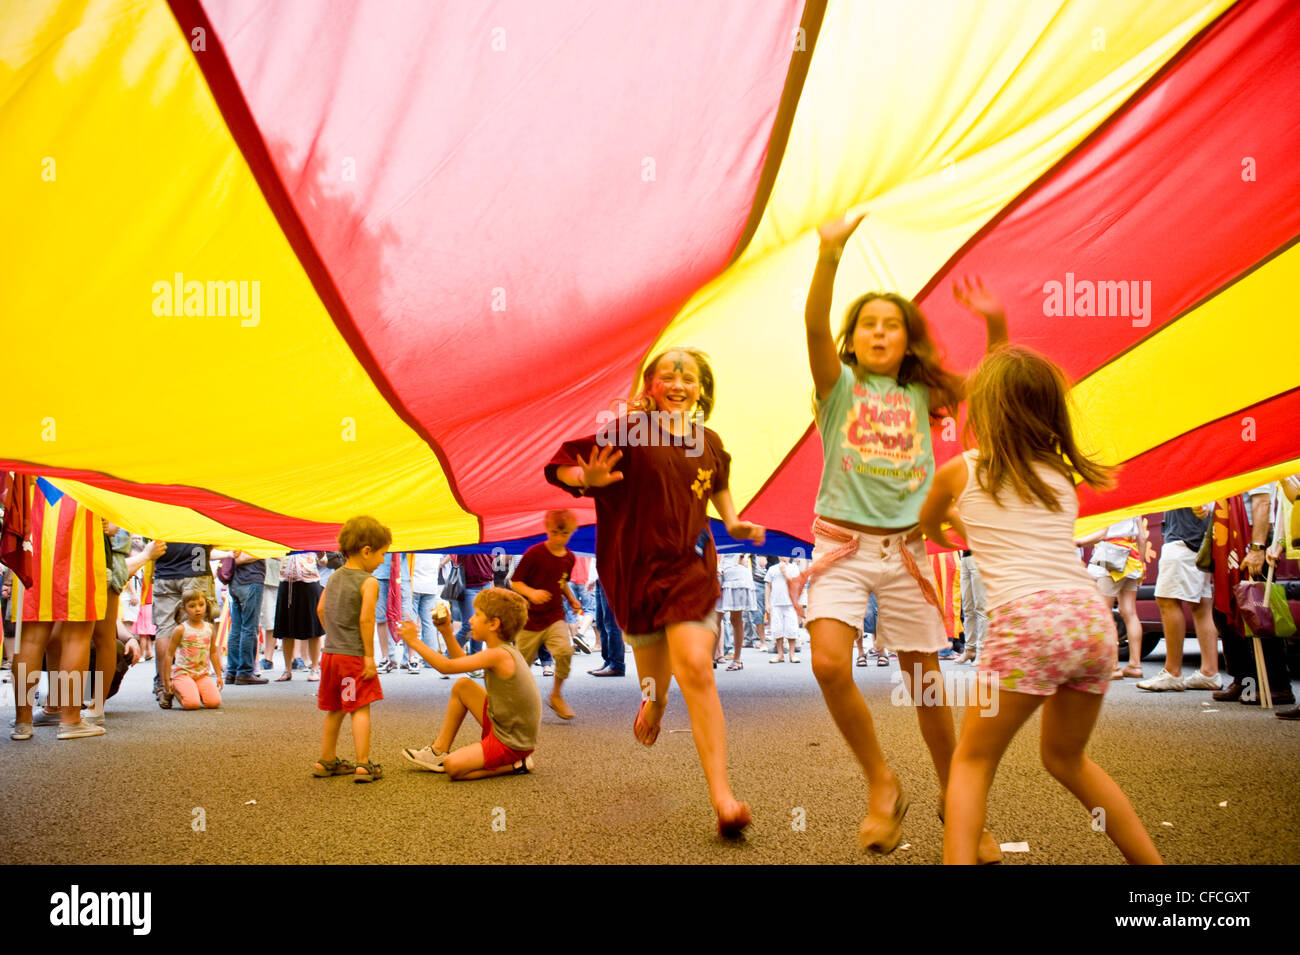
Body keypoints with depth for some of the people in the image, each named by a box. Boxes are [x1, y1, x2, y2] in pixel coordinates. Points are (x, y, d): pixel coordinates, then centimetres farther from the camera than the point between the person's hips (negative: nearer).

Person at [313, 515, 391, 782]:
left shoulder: (334, 577, 10)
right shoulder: (368, 582, -13)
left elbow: (320, 610, 15)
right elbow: (366, 619, -20)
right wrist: (369, 656, -16)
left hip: (330, 653, 7)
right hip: (354, 656, -7)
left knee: (334, 710, 18)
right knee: (360, 709, -3)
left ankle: (326, 761, 26)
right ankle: (363, 765, -5)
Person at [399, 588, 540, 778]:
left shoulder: (498, 655, -24)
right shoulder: (505, 650, 5)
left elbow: (447, 667, -21)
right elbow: (462, 662, 19)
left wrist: (414, 641, -13)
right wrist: (447, 632, 9)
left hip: (512, 743, -9)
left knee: (453, 767, -20)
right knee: (462, 686, 13)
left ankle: (515, 764, -3)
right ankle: (439, 751, 19)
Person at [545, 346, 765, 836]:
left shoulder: (709, 442, 6)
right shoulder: (629, 432, -7)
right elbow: (561, 466, -10)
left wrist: (732, 521, 16)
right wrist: (588, 479, -31)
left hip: (690, 565, 1)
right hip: (634, 568, -1)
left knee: (695, 667, -18)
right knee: (654, 674, 13)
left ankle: (722, 796, -19)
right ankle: (653, 704, 55)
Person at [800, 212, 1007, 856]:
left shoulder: (920, 395, 10)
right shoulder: (839, 384, 1)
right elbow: (814, 326, -17)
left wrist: (995, 325, -9)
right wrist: (829, 256, -32)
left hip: (904, 550, 2)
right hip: (842, 544, -2)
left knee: (926, 682, 7)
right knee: (829, 663, -23)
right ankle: (881, 783, -2)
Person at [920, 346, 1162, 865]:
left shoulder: (960, 471, 10)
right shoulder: (1062, 478, 20)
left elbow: (927, 525, 32)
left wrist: (951, 534, 55)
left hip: (1028, 622, -5)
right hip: (1093, 617, 5)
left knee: (972, 760, 10)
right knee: (1066, 758, 26)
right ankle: (1152, 860, 25)